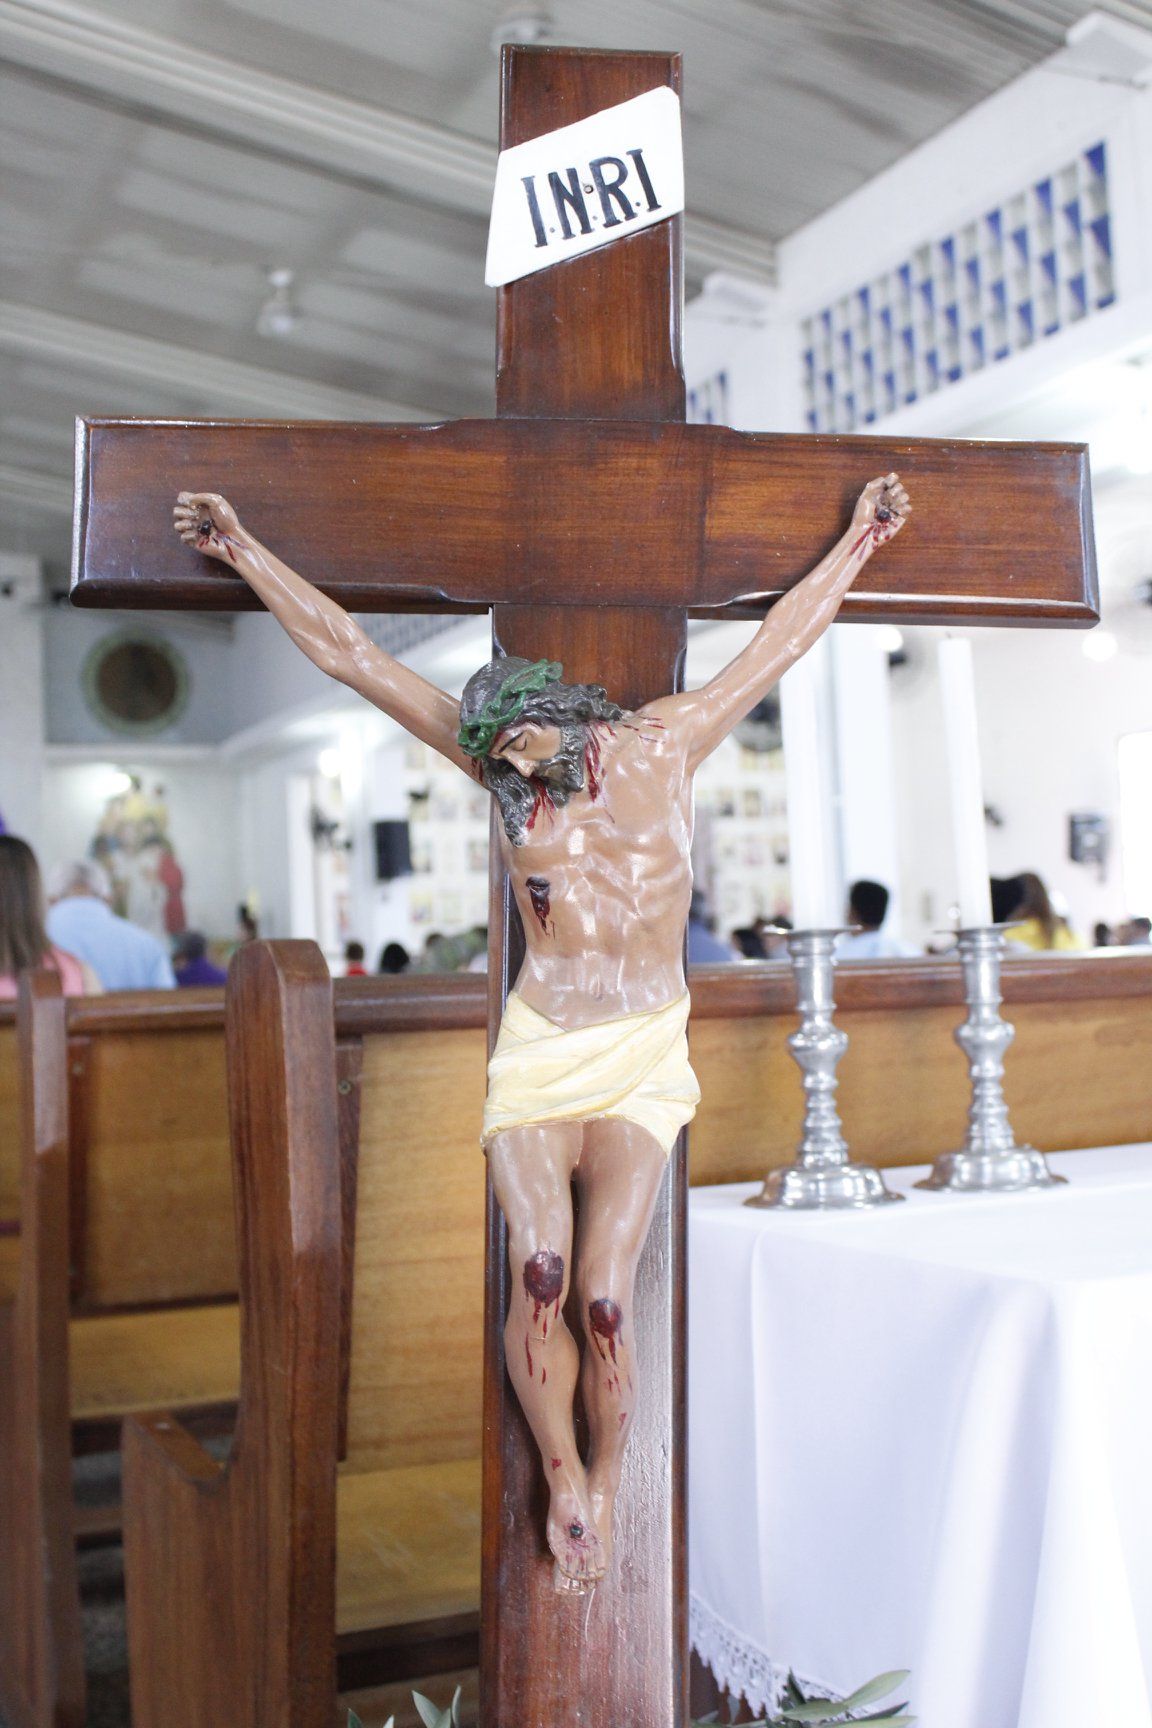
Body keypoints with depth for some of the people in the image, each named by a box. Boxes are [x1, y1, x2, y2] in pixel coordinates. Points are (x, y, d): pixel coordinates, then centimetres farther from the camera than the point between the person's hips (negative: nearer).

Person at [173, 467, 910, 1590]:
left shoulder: (665, 744, 4)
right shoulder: (502, 768, 4)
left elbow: (782, 638, 15)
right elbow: (347, 653, 5)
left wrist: (860, 538, 22)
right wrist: (244, 552, 7)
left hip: (644, 1052, 0)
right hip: (538, 1044, 1)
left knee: (603, 1293, -13)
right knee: (538, 1275, -17)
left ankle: (606, 1480, 12)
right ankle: (562, 1479, 7)